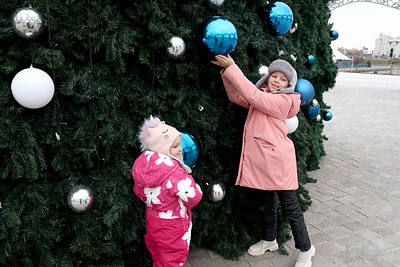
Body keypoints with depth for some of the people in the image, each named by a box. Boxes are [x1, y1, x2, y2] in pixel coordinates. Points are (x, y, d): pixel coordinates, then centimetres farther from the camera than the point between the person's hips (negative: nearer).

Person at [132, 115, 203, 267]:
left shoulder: (143, 165, -9)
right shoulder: (173, 171, -32)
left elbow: (139, 191, 5)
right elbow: (194, 197, -28)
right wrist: (187, 180, -9)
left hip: (152, 220, 7)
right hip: (172, 226, -7)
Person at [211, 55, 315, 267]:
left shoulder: (284, 100, -13)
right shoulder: (262, 95, 11)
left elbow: (251, 95, -21)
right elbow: (236, 97, 11)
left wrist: (232, 68, -16)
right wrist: (227, 71, -3)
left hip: (277, 159, -7)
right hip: (261, 158, 8)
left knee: (290, 206, 4)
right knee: (267, 202, 22)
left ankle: (305, 249, 23)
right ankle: (269, 240, 41)